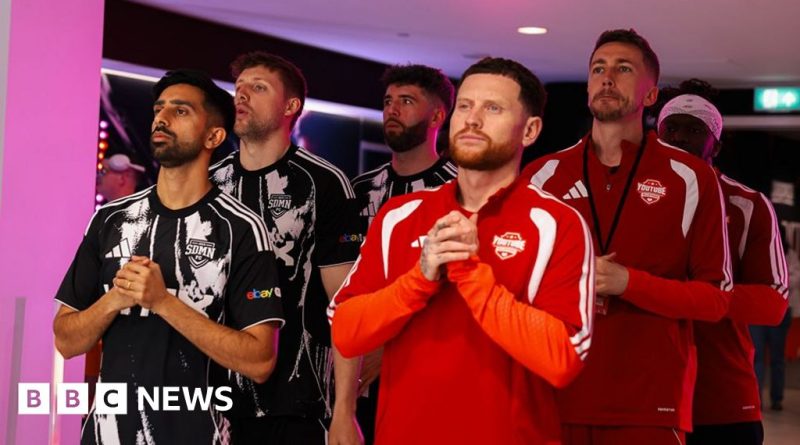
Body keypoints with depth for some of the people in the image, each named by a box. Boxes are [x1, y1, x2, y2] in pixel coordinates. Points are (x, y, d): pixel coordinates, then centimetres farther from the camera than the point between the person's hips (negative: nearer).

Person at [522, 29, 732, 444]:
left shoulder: (691, 178, 1)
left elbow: (716, 299, -1)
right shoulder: (541, 175, 7)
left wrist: (629, 282, -15)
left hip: (650, 405, -2)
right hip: (554, 397, 2)